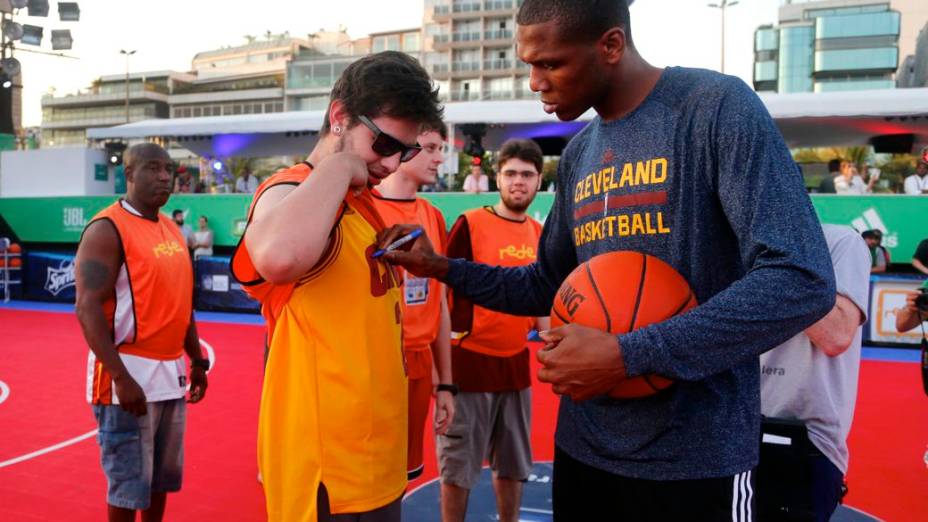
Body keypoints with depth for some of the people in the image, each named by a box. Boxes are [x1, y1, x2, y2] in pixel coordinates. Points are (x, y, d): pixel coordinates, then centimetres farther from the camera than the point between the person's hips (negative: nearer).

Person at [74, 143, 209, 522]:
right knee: (129, 484, 4)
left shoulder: (172, 229, 12)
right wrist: (120, 376, -24)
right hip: (130, 373, -7)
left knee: (162, 477, 18)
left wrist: (197, 360, 16)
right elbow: (88, 308, -19)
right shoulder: (107, 229, -12)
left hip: (172, 372, 7)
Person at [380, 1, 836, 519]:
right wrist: (444, 268, 4)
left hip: (693, 456, -6)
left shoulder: (718, 106, -12)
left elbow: (802, 282, -21)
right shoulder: (577, 155, 9)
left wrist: (627, 355, -24)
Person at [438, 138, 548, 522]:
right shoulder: (469, 224, -10)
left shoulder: (539, 233, 7)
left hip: (516, 363, 6)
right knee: (459, 466, 5)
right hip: (470, 361, -5)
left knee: (513, 464, 17)